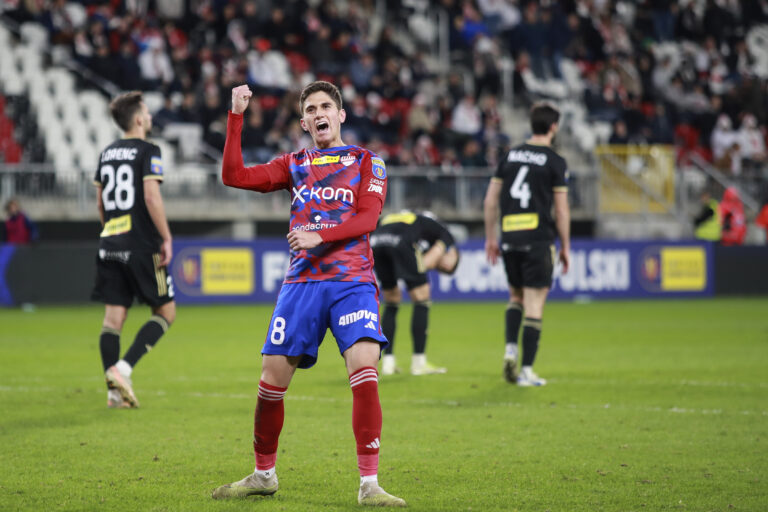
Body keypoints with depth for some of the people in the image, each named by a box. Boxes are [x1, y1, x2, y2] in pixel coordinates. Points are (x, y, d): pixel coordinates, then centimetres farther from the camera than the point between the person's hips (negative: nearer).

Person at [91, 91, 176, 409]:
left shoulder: (107, 153, 14)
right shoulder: (147, 151, -7)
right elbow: (151, 196, -16)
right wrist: (167, 238, -11)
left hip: (110, 245, 6)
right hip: (142, 246, -6)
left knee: (113, 317, 3)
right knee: (165, 311, 5)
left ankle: (114, 391, -2)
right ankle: (123, 368, -11)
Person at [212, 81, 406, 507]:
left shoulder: (366, 162, 10)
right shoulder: (294, 165, 18)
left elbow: (367, 218, -4)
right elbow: (233, 176, 9)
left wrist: (319, 236, -18)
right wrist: (236, 117, 4)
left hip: (352, 282, -3)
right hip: (301, 281, 3)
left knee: (365, 369, -21)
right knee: (272, 378, 0)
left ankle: (369, 486, -18)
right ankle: (263, 475, 20)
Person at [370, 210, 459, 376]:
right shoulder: (445, 236, 22)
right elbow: (428, 262, 7)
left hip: (375, 241, 6)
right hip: (400, 243, -6)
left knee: (391, 302, 21)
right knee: (422, 301, 8)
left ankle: (387, 362, 17)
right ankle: (419, 363, 7)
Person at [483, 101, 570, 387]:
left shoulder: (511, 155, 10)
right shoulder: (555, 162, -3)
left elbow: (490, 200, 10)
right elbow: (561, 210, -5)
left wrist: (490, 238, 17)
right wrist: (565, 247, 4)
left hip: (509, 239, 4)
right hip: (538, 240, -4)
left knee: (516, 296, 21)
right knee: (534, 303, 0)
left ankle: (510, 348, 1)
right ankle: (526, 370, -2)